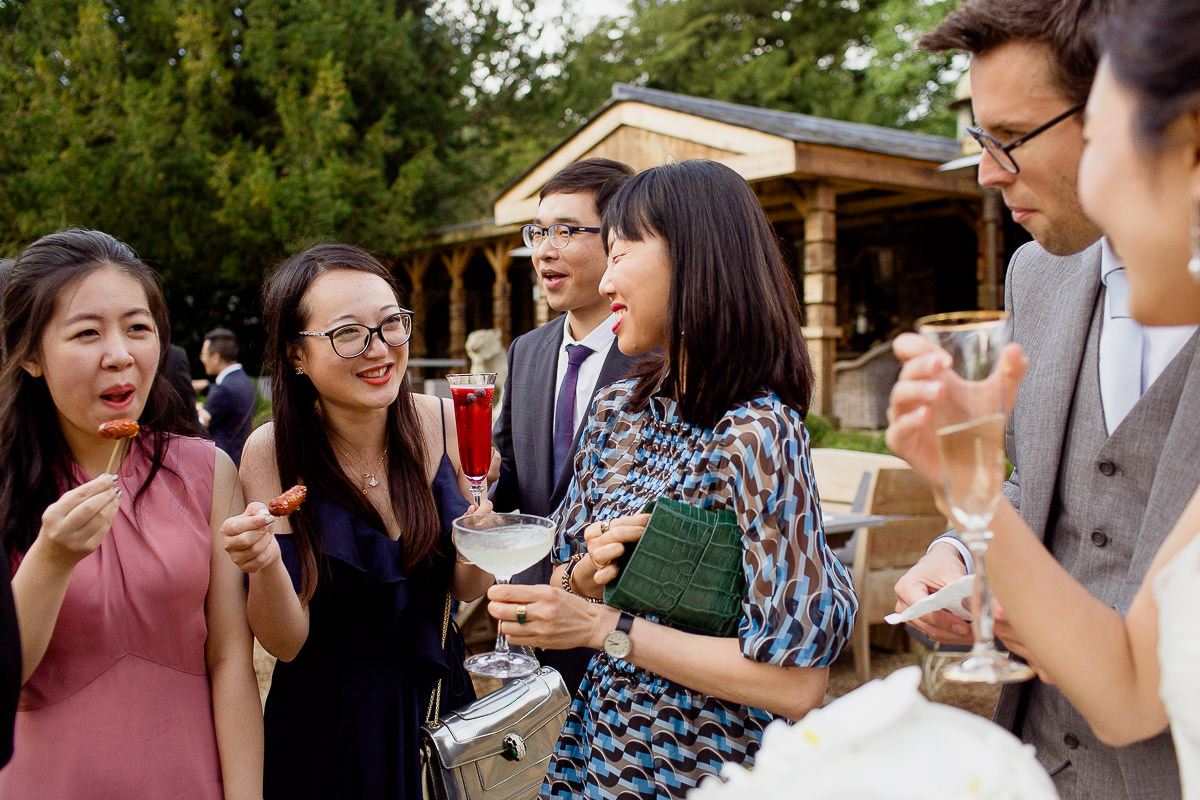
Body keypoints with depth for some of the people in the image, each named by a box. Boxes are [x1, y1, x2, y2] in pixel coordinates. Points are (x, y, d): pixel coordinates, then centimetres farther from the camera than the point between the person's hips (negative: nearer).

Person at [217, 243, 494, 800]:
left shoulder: (442, 421, -12)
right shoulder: (272, 452, -18)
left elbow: (467, 588, -3)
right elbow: (286, 642, -17)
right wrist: (265, 564, -36)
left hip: (437, 702, 3)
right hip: (330, 724, -2)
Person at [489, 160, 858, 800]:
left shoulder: (757, 433, -22)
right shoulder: (617, 411, -2)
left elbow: (797, 681, -25)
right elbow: (563, 589, 8)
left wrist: (604, 626, -21)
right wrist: (588, 573, -15)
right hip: (603, 746, 6)